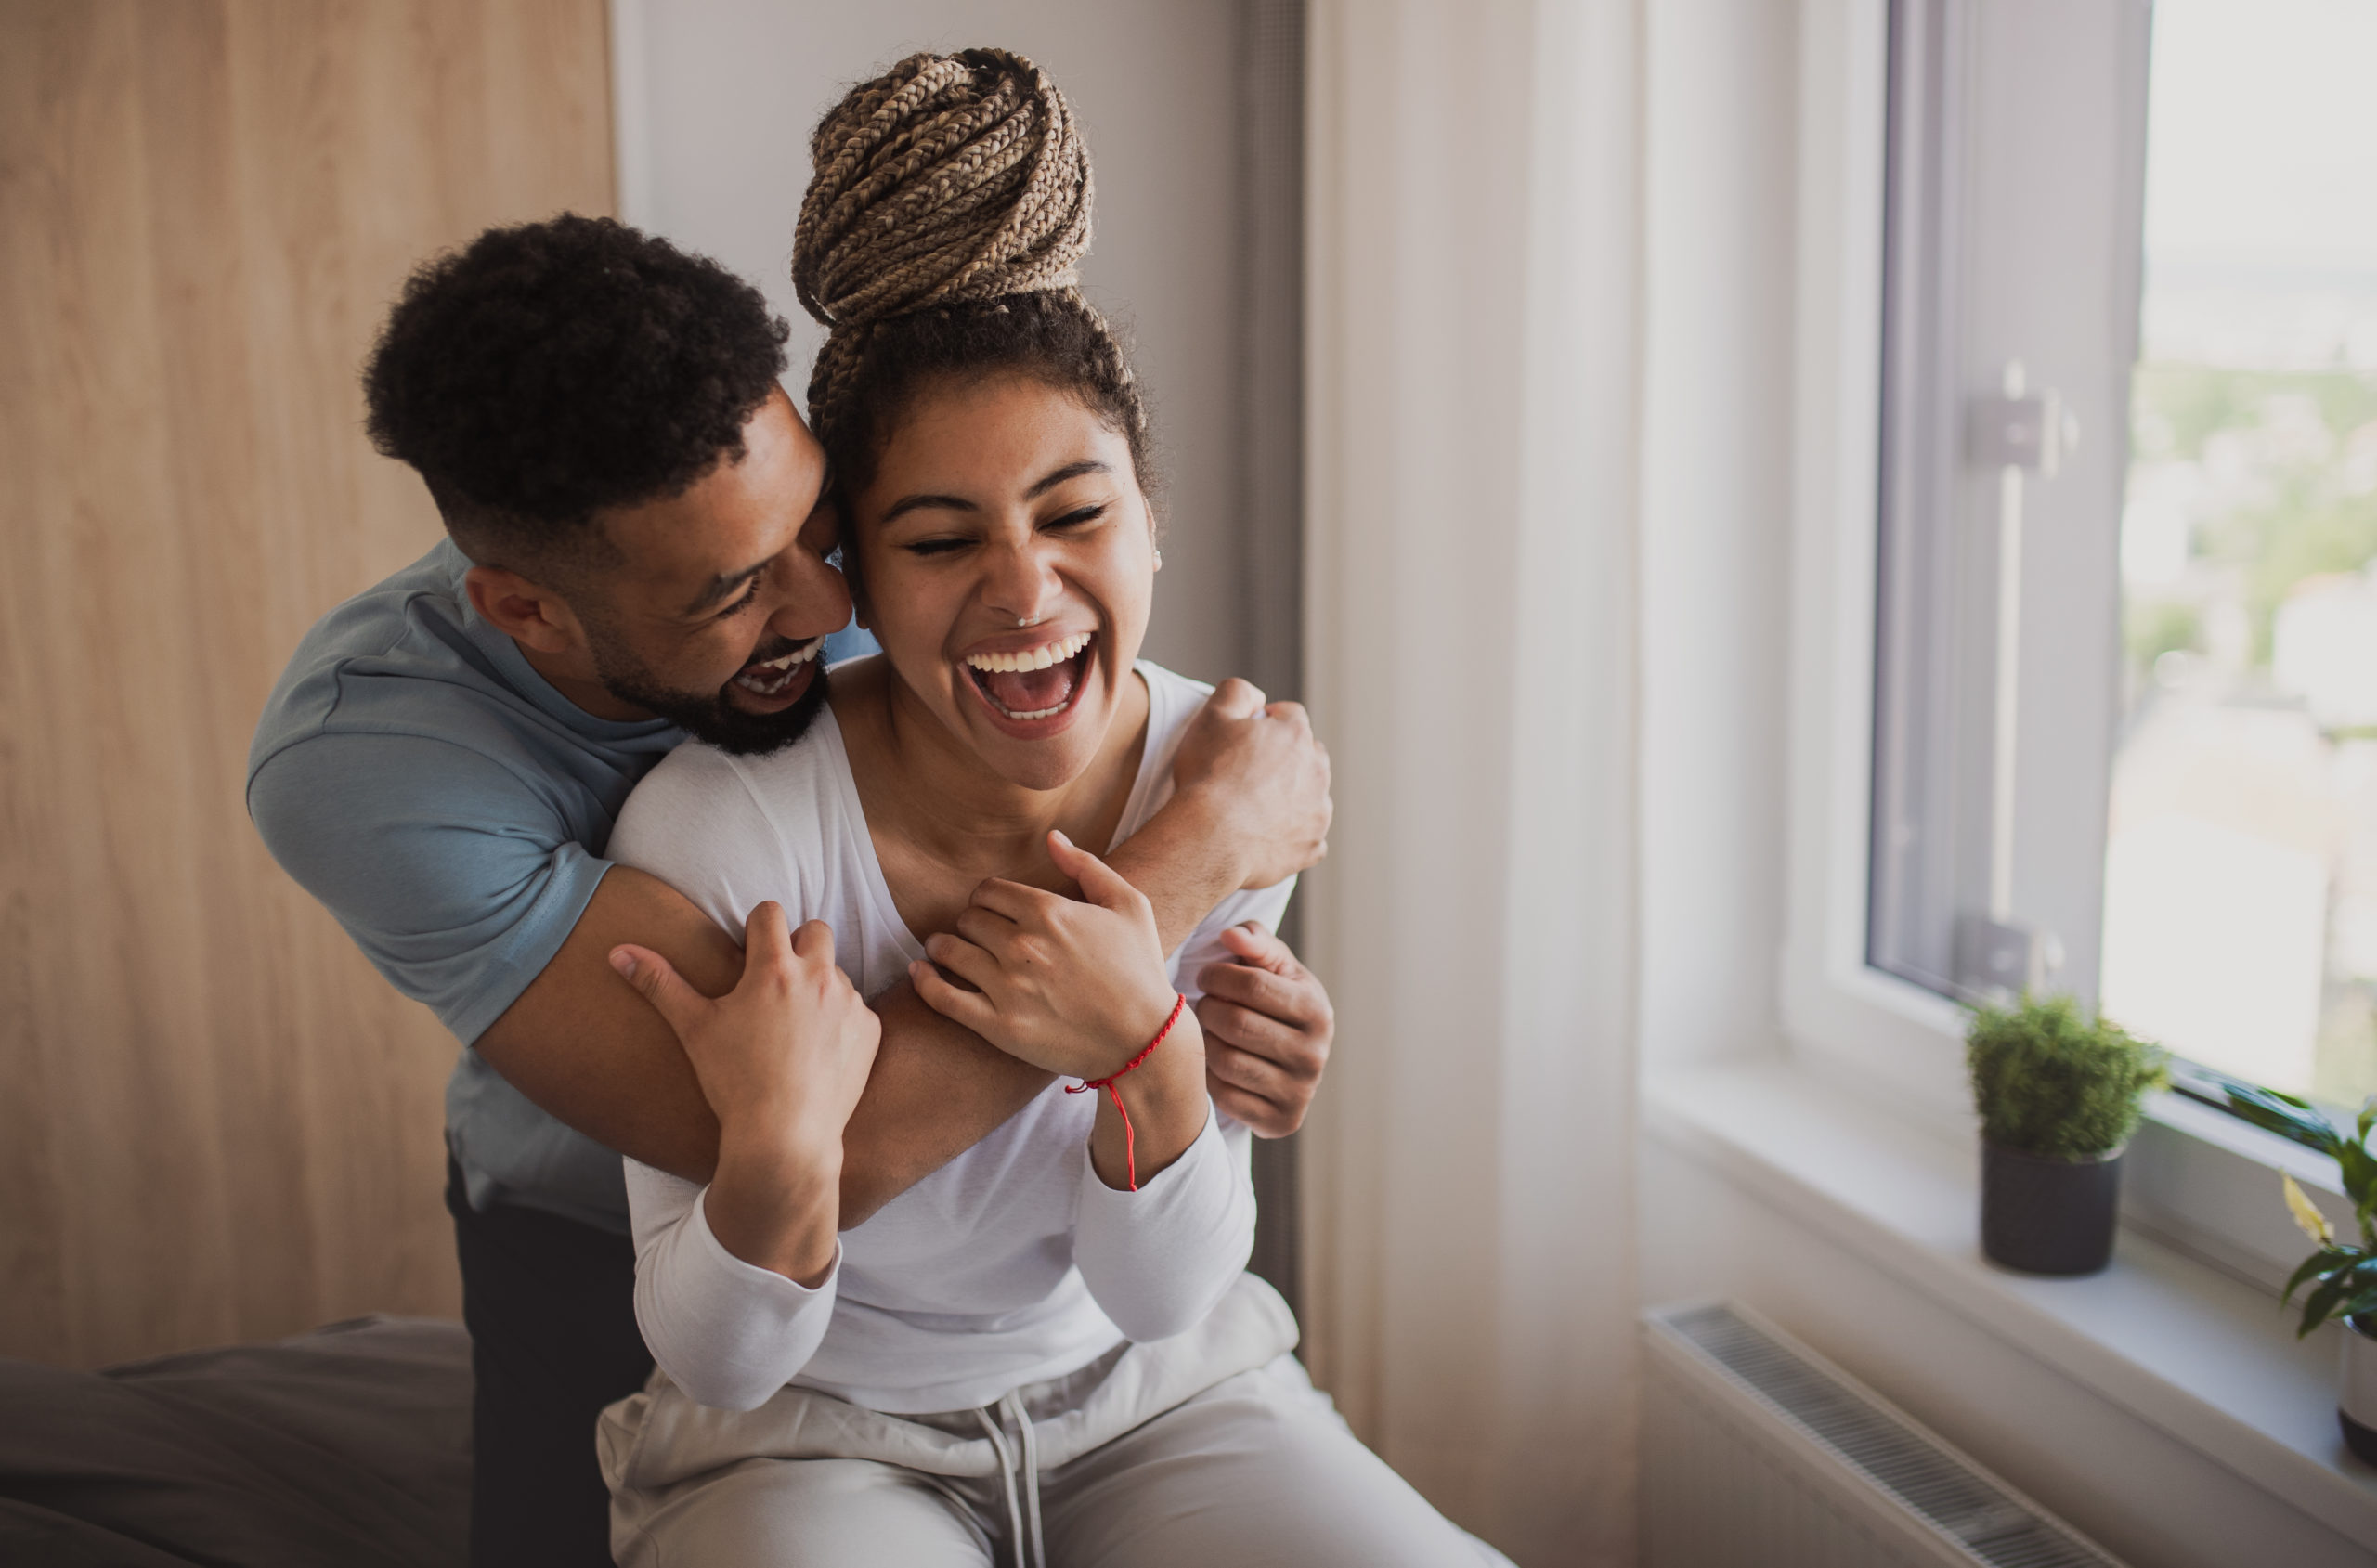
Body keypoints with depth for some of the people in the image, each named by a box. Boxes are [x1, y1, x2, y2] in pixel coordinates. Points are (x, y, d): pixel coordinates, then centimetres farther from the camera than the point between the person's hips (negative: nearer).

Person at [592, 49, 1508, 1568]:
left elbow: (1161, 1298, -9)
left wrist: (1150, 1058, -29)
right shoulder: (720, 829, -24)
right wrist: (779, 1164, -36)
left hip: (1155, 1395, 3)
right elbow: (718, 1360, -15)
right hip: (812, 1434, -2)